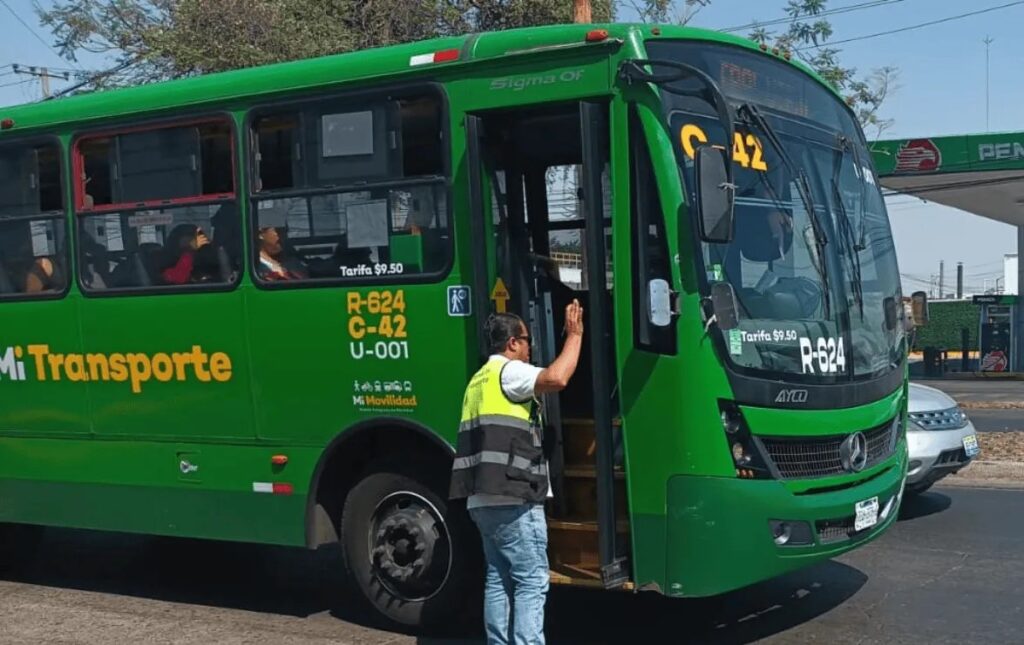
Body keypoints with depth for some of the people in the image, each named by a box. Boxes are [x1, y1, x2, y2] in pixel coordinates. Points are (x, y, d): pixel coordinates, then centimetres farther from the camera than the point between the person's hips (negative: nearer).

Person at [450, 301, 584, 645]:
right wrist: (575, 335, -13)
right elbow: (557, 378, -25)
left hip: (484, 500, 10)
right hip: (512, 499, -10)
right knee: (531, 581, -8)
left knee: (499, 579, 11)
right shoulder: (508, 371, -7)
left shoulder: (479, 379, 23)